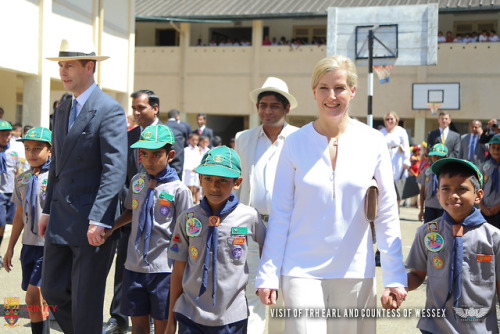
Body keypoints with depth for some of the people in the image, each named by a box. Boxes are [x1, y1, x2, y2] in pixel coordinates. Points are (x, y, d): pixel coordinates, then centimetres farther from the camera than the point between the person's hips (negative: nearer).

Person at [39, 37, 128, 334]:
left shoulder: (110, 111, -11)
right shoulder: (62, 110, 15)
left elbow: (115, 170, -18)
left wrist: (97, 220, -24)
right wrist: (48, 210, 14)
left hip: (92, 222, -8)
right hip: (60, 221, 8)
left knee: (85, 301, 1)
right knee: (53, 291, 12)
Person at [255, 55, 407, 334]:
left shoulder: (373, 142, 0)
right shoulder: (295, 143, -1)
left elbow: (387, 214, 3)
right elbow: (280, 214, 2)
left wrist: (395, 276, -1)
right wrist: (268, 275, -2)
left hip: (356, 273, 1)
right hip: (303, 271, -1)